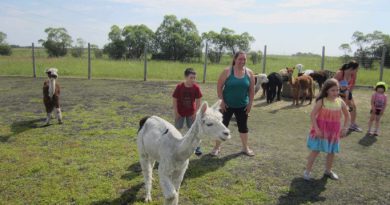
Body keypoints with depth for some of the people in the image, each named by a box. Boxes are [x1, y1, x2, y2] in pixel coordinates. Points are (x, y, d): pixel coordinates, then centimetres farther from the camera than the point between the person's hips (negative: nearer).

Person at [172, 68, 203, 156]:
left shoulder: (196, 87, -15)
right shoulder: (179, 87, -19)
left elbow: (198, 101, -6)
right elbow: (175, 100, -12)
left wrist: (196, 113, -7)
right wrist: (176, 113, -11)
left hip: (191, 112, 1)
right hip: (180, 112, -1)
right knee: (177, 129, 10)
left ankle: (197, 148, 14)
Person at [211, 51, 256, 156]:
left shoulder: (249, 73, -2)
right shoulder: (227, 71, -10)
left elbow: (251, 90, 4)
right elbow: (219, 87, -8)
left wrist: (250, 103, 1)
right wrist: (222, 101, -12)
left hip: (242, 106, 3)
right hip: (227, 105, -2)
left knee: (243, 126, 14)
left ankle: (245, 147, 31)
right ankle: (217, 147, 21)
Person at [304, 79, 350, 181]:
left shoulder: (340, 102, -3)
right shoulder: (321, 101, -14)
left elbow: (347, 115, 10)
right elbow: (312, 115, -15)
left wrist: (345, 128, 3)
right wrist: (316, 129, -20)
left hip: (333, 132, 4)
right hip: (321, 130, -4)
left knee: (331, 152, 13)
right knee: (315, 151, 0)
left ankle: (328, 170, 34)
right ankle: (307, 171, 12)